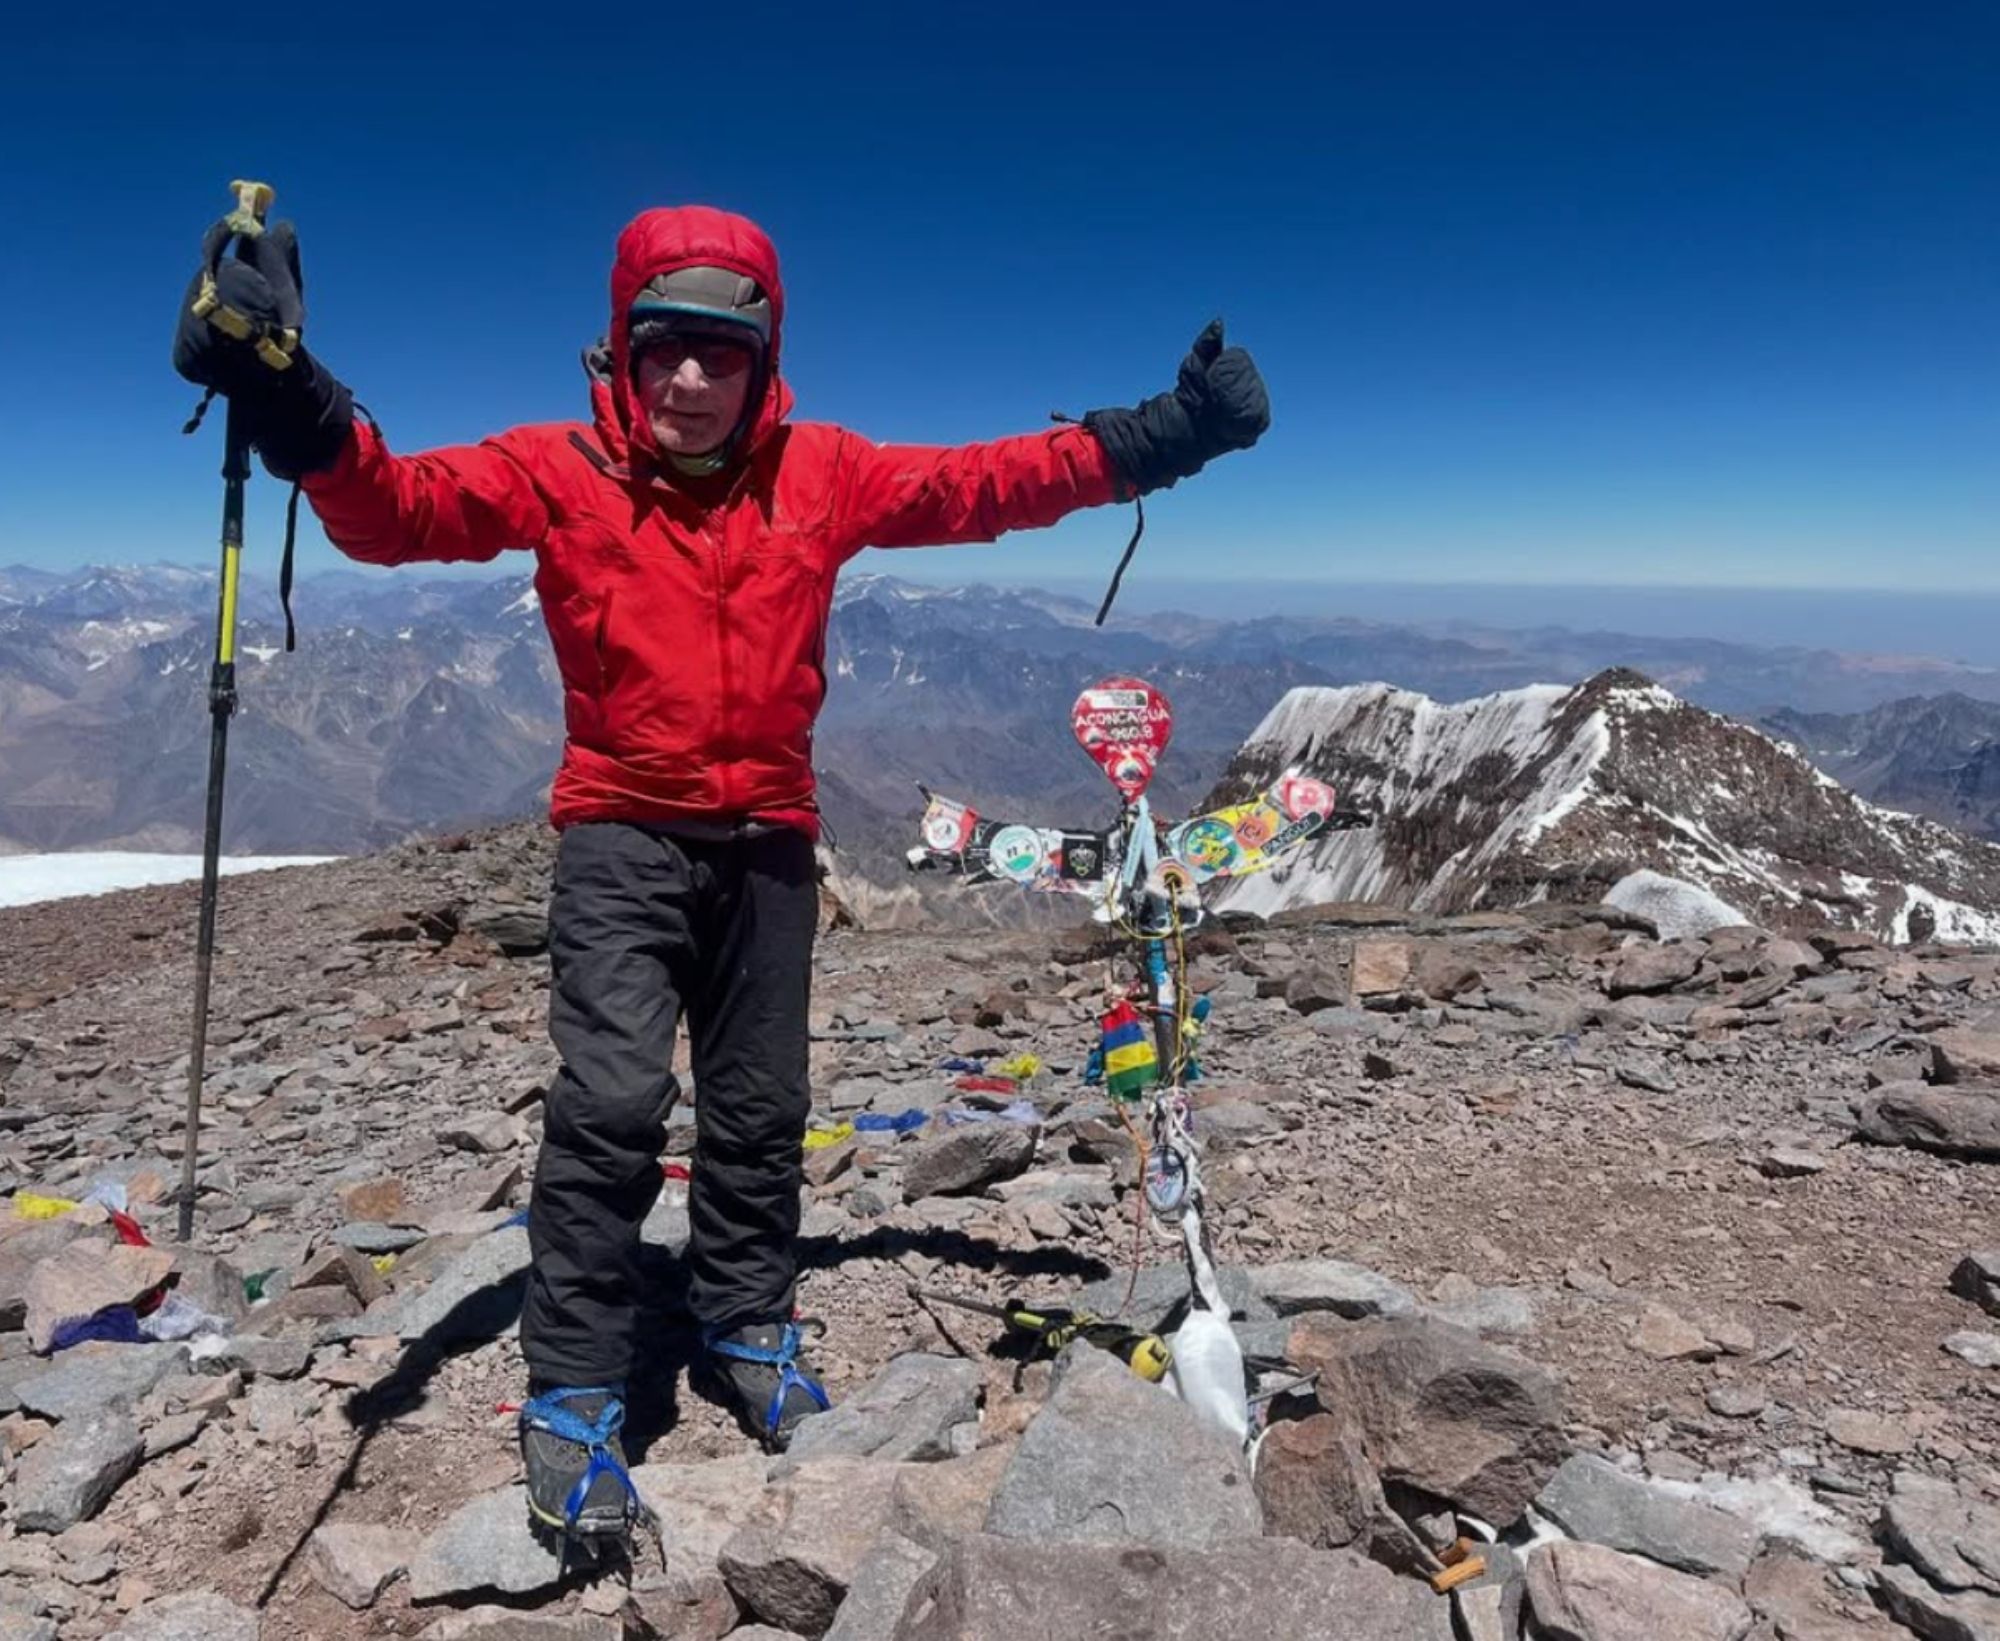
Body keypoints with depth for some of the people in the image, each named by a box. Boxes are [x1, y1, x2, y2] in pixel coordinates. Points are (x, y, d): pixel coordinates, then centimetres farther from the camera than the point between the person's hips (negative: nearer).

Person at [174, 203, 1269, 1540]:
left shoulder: (822, 476, -1)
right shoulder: (559, 471, -7)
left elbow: (986, 483, 1)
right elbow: (398, 508, -17)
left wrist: (1157, 438, -4)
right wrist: (293, 403, -37)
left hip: (768, 839, 3)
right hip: (623, 836, -3)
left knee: (762, 1108, 13)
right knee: (612, 1101, -13)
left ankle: (750, 1328, 35)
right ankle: (573, 1395, 6)